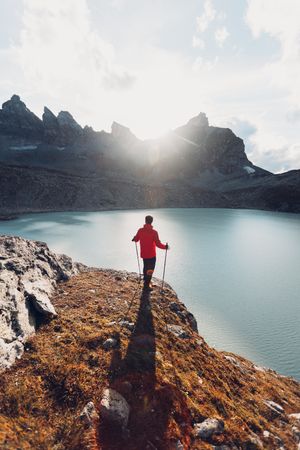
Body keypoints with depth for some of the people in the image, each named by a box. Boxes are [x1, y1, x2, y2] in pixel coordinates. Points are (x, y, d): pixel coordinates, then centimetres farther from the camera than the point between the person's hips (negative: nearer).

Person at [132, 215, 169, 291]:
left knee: (146, 267, 26)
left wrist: (134, 238, 31)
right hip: (151, 255, -5)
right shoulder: (154, 232, -21)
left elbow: (136, 239, 8)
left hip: (143, 254, 5)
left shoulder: (140, 230, -8)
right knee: (150, 270, 9)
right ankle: (146, 285, 14)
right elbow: (158, 244, -23)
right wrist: (165, 247, -5)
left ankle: (146, 281, 45)